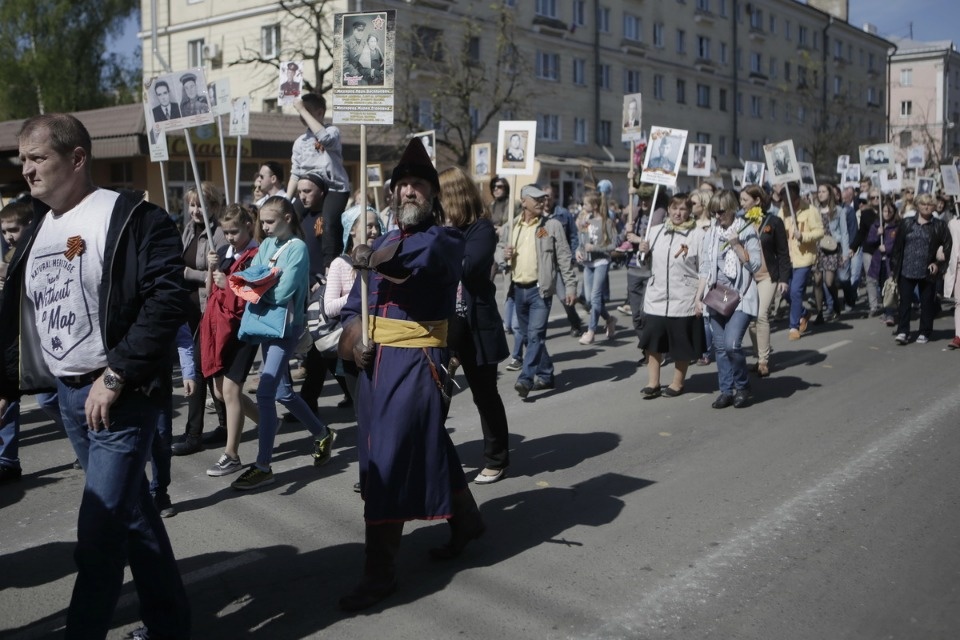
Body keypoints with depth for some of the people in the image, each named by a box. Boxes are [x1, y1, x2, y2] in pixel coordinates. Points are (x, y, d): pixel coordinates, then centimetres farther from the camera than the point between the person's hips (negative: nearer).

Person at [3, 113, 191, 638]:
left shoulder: (132, 217, -12)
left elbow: (168, 298, -21)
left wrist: (115, 376, -21)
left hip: (121, 394, -7)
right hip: (67, 396, 7)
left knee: (100, 530, -6)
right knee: (131, 514, 16)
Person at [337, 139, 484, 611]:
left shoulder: (445, 239, -6)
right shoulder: (384, 241, 15)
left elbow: (427, 250, -32)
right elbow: (354, 304, 14)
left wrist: (382, 257, -44)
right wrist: (354, 339, -4)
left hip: (416, 363, -7)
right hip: (375, 362, 7)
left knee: (389, 461, -7)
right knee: (429, 446, 18)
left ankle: (380, 571, 4)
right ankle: (466, 522, 39)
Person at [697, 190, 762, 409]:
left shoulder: (746, 230, -2)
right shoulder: (711, 234, 12)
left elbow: (755, 263, -7)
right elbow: (705, 269, 15)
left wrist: (736, 245, -17)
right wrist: (698, 297, 11)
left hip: (740, 296, -5)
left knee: (732, 344, -16)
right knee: (720, 347, 5)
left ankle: (743, 387, 5)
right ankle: (726, 390, 14)